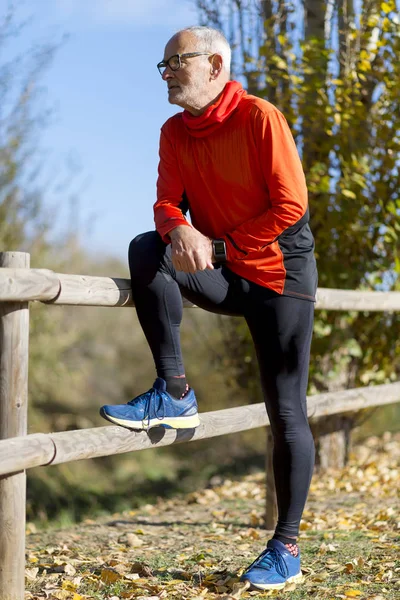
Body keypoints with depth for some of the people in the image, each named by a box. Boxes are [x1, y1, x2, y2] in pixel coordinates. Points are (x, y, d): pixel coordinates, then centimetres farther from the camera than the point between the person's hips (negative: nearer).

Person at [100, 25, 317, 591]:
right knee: (146, 249, -24)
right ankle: (174, 395, -19)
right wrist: (179, 230, -27)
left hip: (279, 274, -5)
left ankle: (286, 549, 7)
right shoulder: (175, 132, 4)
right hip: (222, 273, 5)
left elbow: (291, 204, -17)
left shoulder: (260, 118, -14)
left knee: (286, 414, -4)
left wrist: (220, 247, -18)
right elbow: (167, 203, -2)